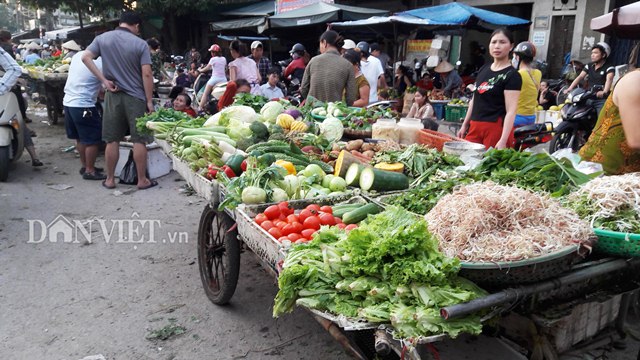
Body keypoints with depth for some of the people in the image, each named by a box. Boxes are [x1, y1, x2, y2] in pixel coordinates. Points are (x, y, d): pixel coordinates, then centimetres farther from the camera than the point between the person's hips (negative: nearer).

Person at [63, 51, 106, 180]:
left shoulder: (78, 55, 7)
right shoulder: (102, 64, -15)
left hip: (68, 101, 9)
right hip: (83, 105, -8)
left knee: (79, 137, 18)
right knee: (92, 139, 1)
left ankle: (84, 165, 29)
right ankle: (90, 171, 7)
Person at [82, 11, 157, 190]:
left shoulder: (102, 38, 5)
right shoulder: (141, 44, -6)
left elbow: (86, 57, -2)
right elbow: (147, 74, -11)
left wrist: (104, 80, -2)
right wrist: (149, 101, -6)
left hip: (113, 96, 3)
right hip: (136, 97, -3)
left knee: (112, 140, 9)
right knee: (139, 140, 3)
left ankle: (110, 179, 17)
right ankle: (142, 180, 8)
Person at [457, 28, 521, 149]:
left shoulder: (512, 75, -8)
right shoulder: (484, 69, 13)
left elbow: (511, 111, -15)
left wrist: (503, 140, -24)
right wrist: (465, 125, 18)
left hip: (496, 127, -6)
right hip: (475, 126, 6)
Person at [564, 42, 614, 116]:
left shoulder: (609, 67, -5)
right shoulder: (589, 66, 15)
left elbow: (609, 80, -22)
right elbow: (580, 77, 5)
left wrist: (604, 92, -43)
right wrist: (569, 89, -12)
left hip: (602, 100, -6)